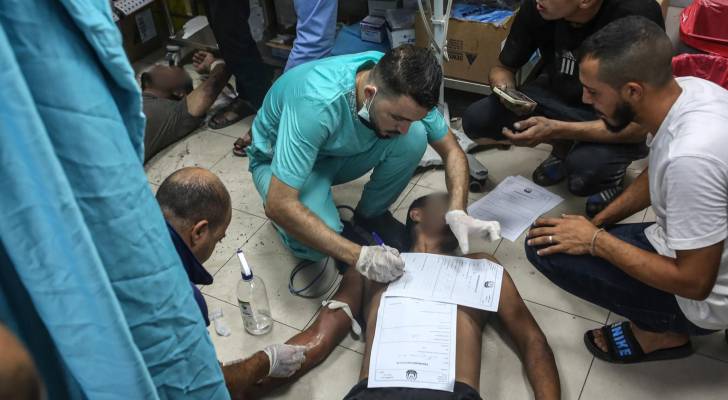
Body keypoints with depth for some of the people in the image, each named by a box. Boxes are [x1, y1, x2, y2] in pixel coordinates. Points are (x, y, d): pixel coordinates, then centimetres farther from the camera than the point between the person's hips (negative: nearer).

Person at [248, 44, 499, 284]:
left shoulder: (405, 90, -24)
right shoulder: (318, 103, -41)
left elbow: (451, 151, -12)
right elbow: (278, 205, -40)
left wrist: (457, 212, -30)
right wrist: (358, 255, -42)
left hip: (339, 152, 5)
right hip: (280, 160, -4)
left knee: (415, 138, -23)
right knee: (315, 242, -34)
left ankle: (371, 215, 2)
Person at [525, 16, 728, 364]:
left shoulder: (691, 154, -37)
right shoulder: (687, 89, -11)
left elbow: (694, 282, -27)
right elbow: (657, 175, 9)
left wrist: (596, 240, -19)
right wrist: (597, 222, 4)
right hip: (693, 246, 8)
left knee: (544, 246, -14)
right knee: (553, 232, 13)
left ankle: (660, 331, 2)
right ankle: (663, 320, 14)